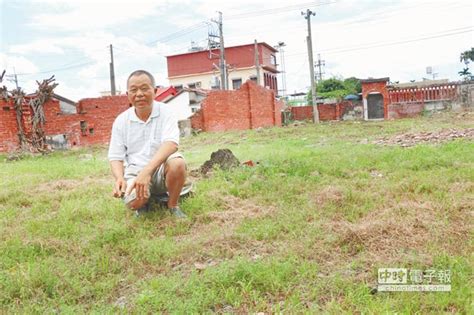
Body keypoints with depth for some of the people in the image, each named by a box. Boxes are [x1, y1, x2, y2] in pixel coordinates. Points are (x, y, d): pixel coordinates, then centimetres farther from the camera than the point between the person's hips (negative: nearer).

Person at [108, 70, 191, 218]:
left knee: (177, 163, -35)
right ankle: (144, 204, 10)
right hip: (135, 171, 1)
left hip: (161, 168, -1)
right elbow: (116, 157, 3)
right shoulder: (121, 121, 2)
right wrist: (119, 178, -21)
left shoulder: (165, 112, -6)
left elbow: (171, 143, -23)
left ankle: (173, 205, -6)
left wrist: (147, 171, -37)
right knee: (135, 201, -30)